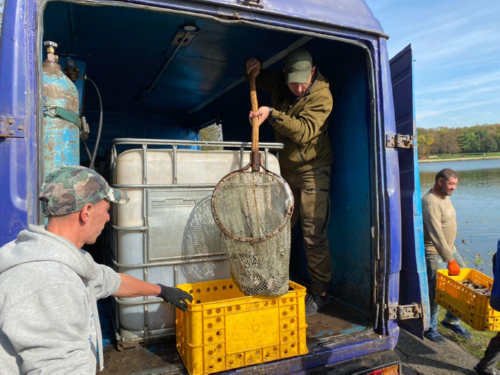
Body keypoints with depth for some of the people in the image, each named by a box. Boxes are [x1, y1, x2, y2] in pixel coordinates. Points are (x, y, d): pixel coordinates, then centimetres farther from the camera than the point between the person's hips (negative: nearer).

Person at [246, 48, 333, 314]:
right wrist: (255, 70, -1)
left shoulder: (321, 95, -15)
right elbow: (256, 80, 22)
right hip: (285, 168, 6)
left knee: (313, 234, -6)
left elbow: (304, 131, -26)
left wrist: (272, 114, -33)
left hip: (312, 170, -6)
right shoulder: (278, 83, 3)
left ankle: (319, 292, 9)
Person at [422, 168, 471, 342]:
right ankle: (430, 328, 14)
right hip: (432, 251, -9)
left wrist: (452, 254, 21)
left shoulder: (445, 197, 10)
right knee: (434, 290, -4)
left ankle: (451, 320, 25)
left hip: (449, 247, 10)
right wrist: (450, 260, -29)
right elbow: (436, 234, -28)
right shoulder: (430, 202, -22)